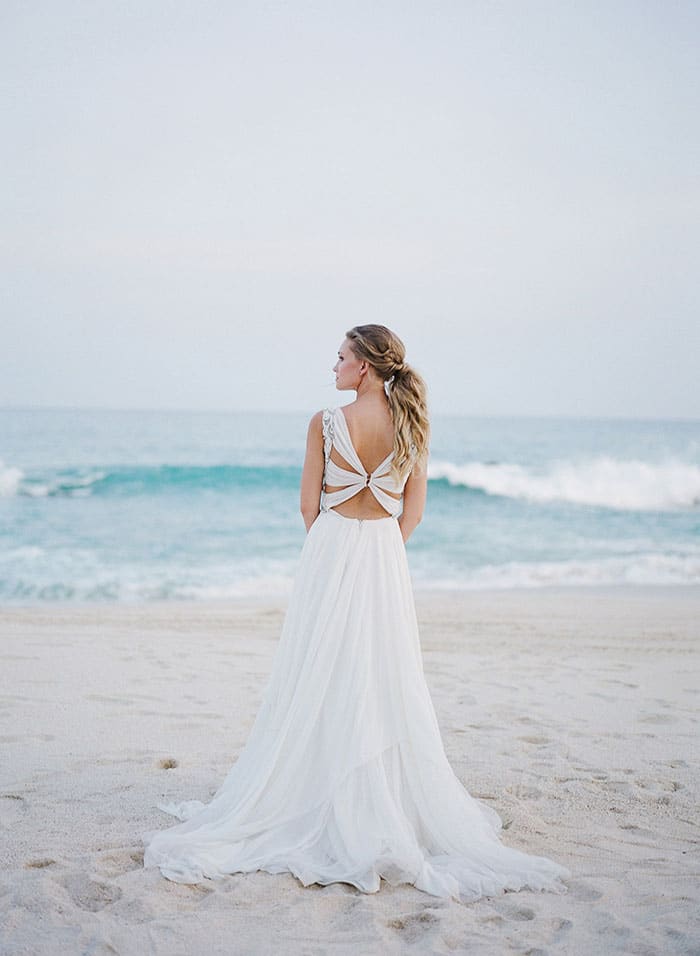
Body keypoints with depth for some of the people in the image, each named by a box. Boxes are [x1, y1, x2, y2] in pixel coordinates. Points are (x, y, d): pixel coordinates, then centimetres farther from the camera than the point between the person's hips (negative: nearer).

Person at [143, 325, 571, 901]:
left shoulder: (327, 423, -9)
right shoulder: (412, 425, 1)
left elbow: (310, 505, -3)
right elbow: (414, 508, 6)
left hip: (332, 551, -3)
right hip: (387, 555, 3)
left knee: (322, 682, 5)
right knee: (387, 681, 10)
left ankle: (324, 805, 11)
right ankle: (397, 805, 15)